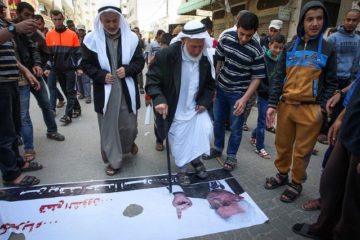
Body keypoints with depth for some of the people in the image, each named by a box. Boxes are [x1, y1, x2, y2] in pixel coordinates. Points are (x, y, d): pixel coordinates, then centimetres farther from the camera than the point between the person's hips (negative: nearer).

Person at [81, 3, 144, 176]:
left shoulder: (131, 38, 0)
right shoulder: (92, 39, -3)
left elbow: (140, 61, 5)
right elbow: (86, 64, 3)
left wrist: (128, 69, -14)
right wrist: (101, 76, -13)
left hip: (127, 91, 1)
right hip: (105, 92, 0)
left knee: (129, 126, 9)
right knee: (108, 128, 6)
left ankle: (129, 143, 45)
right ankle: (113, 161, 24)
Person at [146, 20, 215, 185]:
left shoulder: (206, 59, -6)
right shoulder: (166, 55, -21)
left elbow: (210, 84, 8)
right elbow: (152, 80, -17)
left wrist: (204, 102, -5)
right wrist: (159, 99, -32)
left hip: (196, 107, 3)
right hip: (175, 111, -3)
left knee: (206, 131, -8)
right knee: (179, 141, 7)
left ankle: (196, 159, 24)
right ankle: (182, 169, 35)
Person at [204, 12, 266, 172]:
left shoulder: (256, 51, -17)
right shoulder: (226, 38, -6)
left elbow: (257, 78, -13)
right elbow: (217, 61, 4)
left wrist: (244, 99, -23)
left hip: (239, 93, -4)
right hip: (221, 88, 4)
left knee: (235, 127, 6)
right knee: (218, 121, 16)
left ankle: (231, 156, 25)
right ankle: (217, 148, 36)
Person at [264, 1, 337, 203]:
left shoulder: (327, 49, 5)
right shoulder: (290, 48, 10)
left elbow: (331, 83, 4)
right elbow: (279, 78, 6)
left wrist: (322, 108, -9)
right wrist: (272, 104, -1)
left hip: (311, 110, -2)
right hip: (286, 106, 2)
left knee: (302, 151, 6)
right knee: (283, 145, 12)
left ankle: (297, 184, 25)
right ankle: (282, 175, 33)